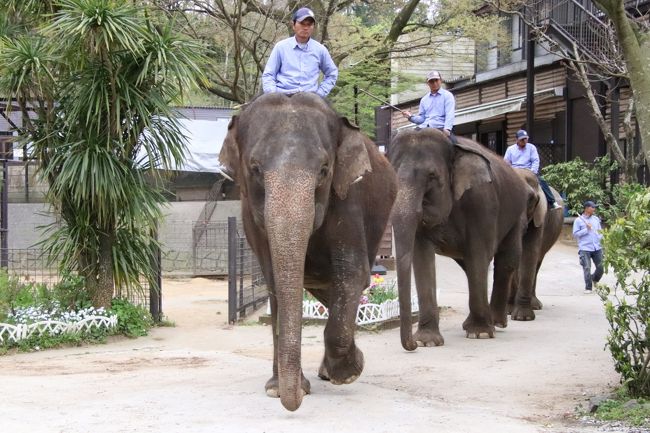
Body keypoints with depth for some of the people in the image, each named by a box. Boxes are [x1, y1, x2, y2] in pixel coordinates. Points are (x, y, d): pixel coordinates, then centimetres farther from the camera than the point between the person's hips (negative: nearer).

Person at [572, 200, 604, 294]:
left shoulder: (596, 219, 14)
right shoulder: (578, 220, -1)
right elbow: (575, 234, -4)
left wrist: (601, 237, 4)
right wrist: (586, 229, -11)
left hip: (597, 248, 4)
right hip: (585, 248, -4)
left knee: (601, 267, 3)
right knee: (587, 268, -8)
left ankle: (595, 280, 32)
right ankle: (588, 288, 3)